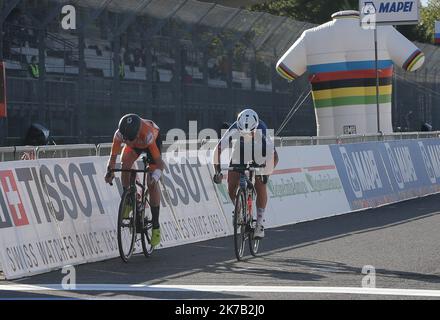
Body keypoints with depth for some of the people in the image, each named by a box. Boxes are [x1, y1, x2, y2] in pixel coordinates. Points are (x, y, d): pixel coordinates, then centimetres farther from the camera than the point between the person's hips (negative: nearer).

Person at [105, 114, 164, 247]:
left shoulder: (148, 134, -46)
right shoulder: (119, 134, -36)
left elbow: (160, 162, -43)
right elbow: (113, 156, -26)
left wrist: (155, 177, -59)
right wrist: (109, 171, -41)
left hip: (153, 141, -3)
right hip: (135, 145, 3)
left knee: (152, 183, -14)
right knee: (125, 165, -28)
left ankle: (156, 226, -7)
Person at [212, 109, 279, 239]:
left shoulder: (262, 130, -38)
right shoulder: (234, 129, -35)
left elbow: (273, 155, -37)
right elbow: (218, 149, -34)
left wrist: (267, 173, -38)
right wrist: (217, 170, -38)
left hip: (258, 153, -2)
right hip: (239, 153, 2)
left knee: (261, 186, -17)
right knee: (231, 188, -10)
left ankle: (260, 222, -6)